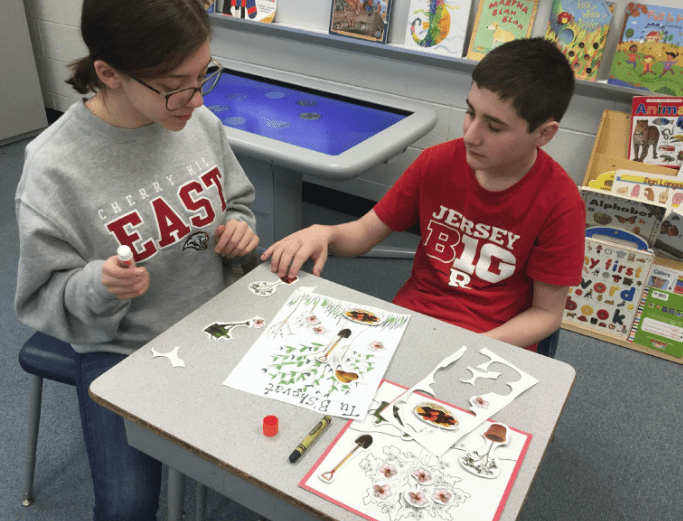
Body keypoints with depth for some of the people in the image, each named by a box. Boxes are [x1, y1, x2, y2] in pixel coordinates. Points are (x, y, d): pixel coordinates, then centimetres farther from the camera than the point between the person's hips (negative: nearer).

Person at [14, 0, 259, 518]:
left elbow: (237, 202, 10)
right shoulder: (54, 166, -20)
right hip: (121, 348, -3)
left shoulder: (201, 123, -9)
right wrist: (98, 287, -31)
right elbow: (46, 296, -10)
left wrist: (240, 229, -13)